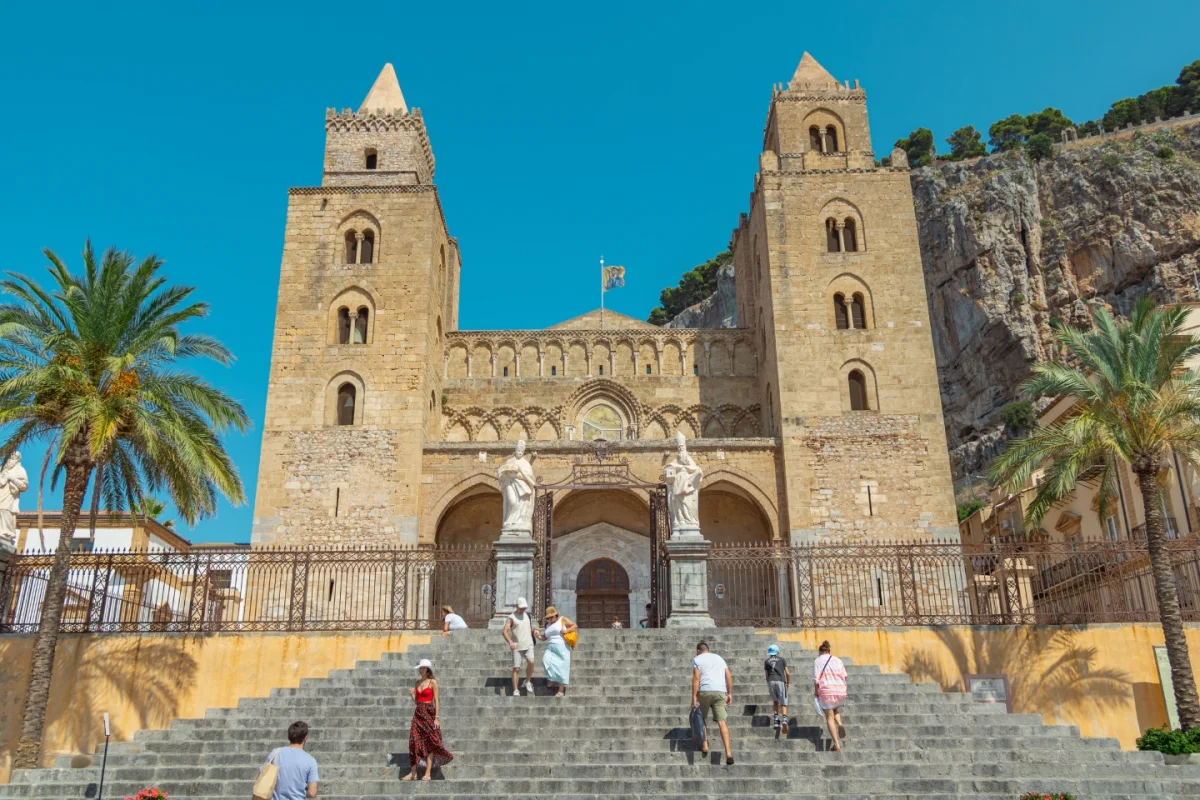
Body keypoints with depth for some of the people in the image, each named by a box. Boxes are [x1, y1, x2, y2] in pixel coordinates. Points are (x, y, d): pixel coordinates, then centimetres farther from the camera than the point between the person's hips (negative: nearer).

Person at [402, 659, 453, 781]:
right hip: (418, 713, 6)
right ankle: (413, 773, 4)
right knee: (415, 742, 0)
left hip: (429, 713, -6)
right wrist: (412, 694, -4)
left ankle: (427, 773, -1)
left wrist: (436, 718, -12)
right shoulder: (418, 682, 13)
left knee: (429, 743, -3)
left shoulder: (432, 682, -4)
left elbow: (436, 701, -7)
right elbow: (417, 701, 15)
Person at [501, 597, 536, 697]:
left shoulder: (527, 614, 13)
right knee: (516, 668, -3)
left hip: (528, 645, 3)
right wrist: (510, 642, -28)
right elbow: (505, 631, -14)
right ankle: (516, 690, 5)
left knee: (531, 662, -20)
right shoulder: (511, 617, -3)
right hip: (517, 647, -3)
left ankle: (528, 682, 1)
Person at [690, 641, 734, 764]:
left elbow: (696, 678, -6)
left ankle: (705, 745, 20)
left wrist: (694, 697, -9)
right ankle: (728, 753, -14)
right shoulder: (719, 658, 22)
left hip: (704, 691, -3)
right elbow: (729, 676, 14)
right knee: (722, 722, -3)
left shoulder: (697, 659, 7)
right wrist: (730, 693, 15)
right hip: (720, 692, 3)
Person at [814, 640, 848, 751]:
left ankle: (837, 744, -2)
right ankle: (840, 724, 1)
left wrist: (816, 691, 3)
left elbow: (816, 679, -8)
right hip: (841, 691, 4)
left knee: (829, 718, 6)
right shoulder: (838, 660, 12)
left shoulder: (818, 661, 0)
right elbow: (844, 677, 6)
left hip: (826, 691, -4)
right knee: (836, 709, 31)